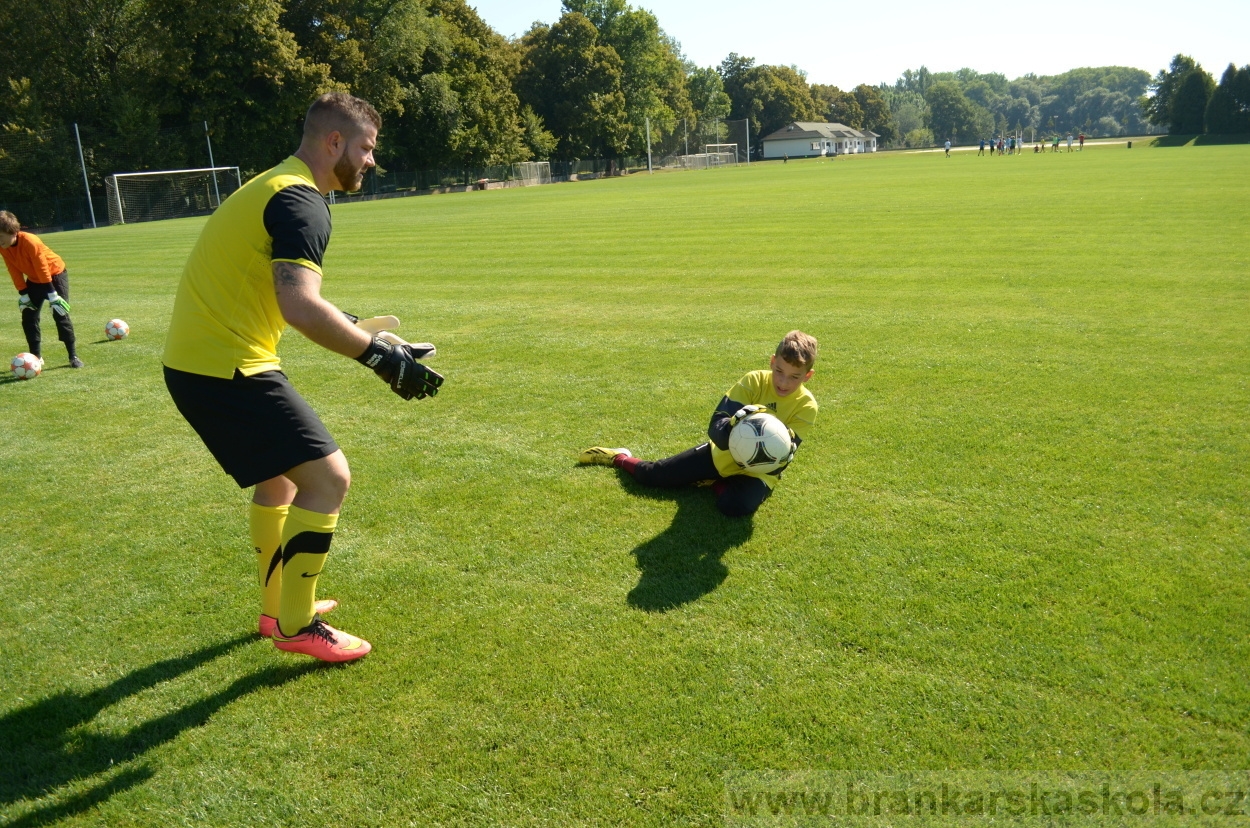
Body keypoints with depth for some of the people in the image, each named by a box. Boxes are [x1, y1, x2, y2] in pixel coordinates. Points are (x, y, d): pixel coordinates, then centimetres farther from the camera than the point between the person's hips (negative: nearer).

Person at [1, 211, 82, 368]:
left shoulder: (30, 242, -32)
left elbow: (43, 269, -28)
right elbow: (14, 271, -7)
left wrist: (52, 295, -26)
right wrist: (23, 295, -9)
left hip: (55, 274, -6)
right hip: (34, 279, 6)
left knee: (60, 314, -12)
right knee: (28, 317, 0)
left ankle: (73, 356, -7)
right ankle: (36, 357, 9)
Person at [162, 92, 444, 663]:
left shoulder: (276, 185, 17)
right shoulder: (301, 201, -16)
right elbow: (299, 306, -31)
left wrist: (350, 330, 21)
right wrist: (380, 355, -27)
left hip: (195, 362, 11)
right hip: (227, 369, -11)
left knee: (280, 473, 23)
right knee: (328, 478, -8)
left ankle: (278, 607, 35)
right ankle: (297, 627, 4)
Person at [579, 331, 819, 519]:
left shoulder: (806, 405, -18)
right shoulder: (754, 381, -18)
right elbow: (715, 427, -22)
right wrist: (734, 425, -45)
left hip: (757, 471, -1)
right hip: (722, 454, 1)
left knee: (737, 505, -35)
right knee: (650, 474, 5)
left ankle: (714, 482, -1)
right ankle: (618, 458, 38)